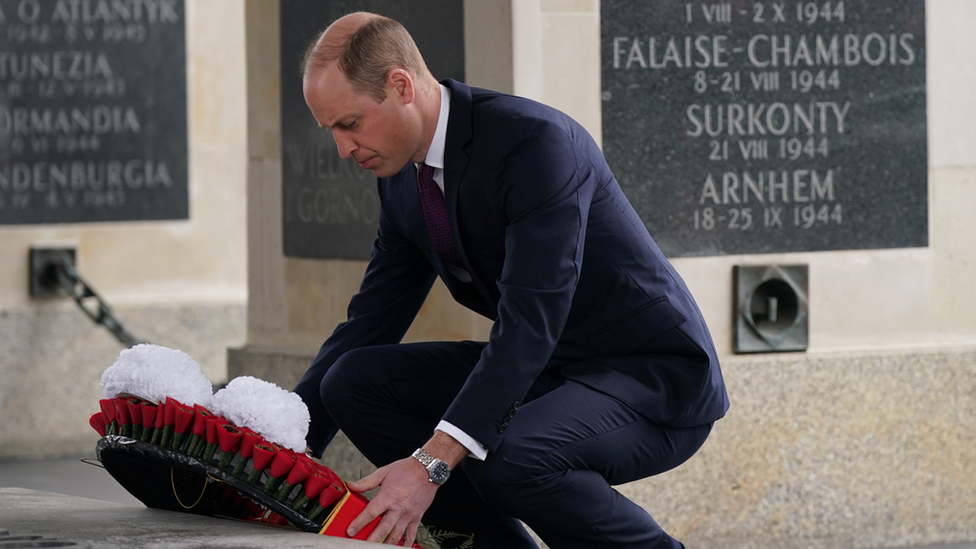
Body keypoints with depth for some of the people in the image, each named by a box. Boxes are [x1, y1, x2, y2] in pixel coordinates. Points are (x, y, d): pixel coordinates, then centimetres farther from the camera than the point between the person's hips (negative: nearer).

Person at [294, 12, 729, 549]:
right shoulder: (402, 180, 3)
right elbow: (369, 321, 11)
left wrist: (431, 463, -38)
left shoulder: (535, 140, -24)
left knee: (505, 457, -36)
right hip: (548, 370, 9)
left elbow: (530, 319, -32)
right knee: (353, 380, -5)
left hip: (655, 383, -9)